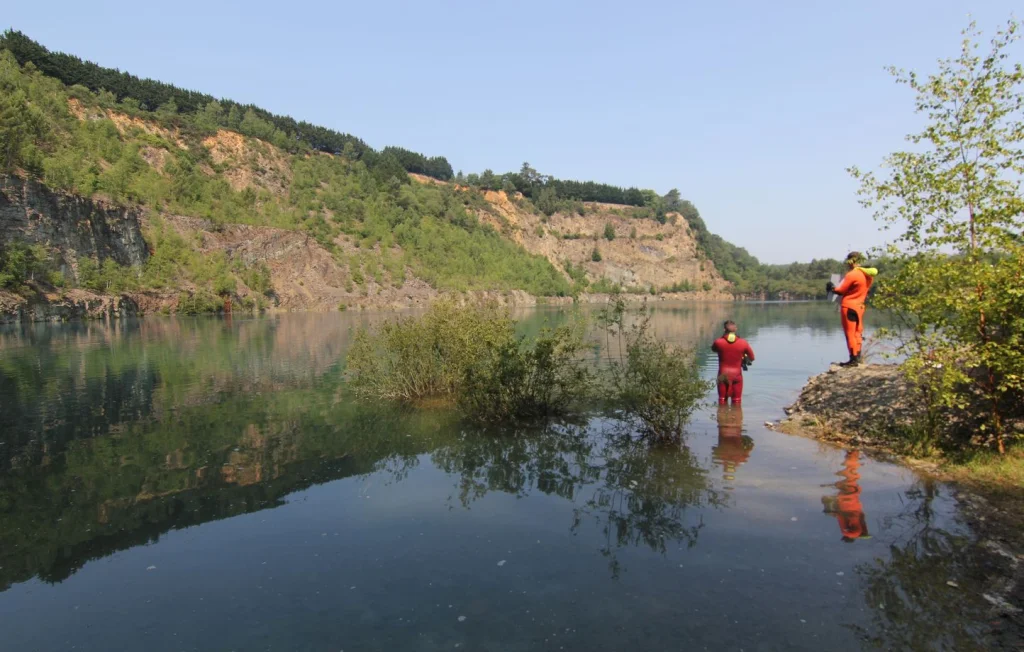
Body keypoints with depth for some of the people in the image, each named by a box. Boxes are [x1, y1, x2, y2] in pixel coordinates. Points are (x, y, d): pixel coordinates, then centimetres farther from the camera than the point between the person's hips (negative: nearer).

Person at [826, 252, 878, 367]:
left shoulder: (852, 274, -17)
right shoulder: (868, 274, 8)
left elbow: (840, 290, -12)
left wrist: (831, 287, 6)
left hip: (849, 307, -8)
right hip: (859, 306, 8)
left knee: (850, 333, -4)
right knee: (857, 332, 14)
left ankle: (853, 359, -4)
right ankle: (857, 357, 18)